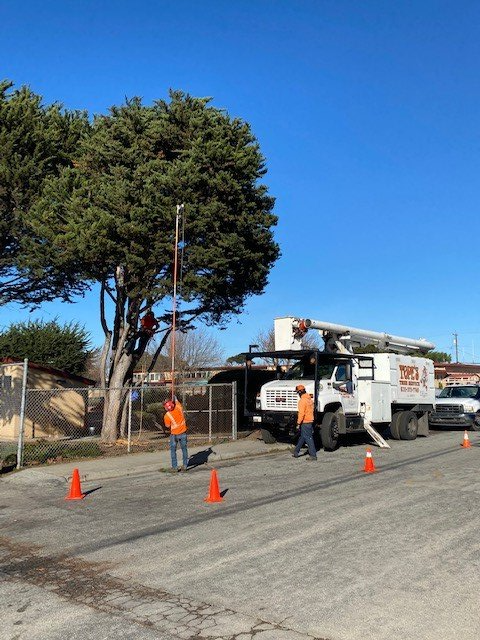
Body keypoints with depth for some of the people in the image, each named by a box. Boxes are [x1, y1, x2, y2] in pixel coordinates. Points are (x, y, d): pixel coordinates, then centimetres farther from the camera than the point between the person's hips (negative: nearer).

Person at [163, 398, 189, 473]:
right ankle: (185, 466, 19)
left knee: (173, 450, 11)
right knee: (184, 449, 15)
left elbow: (167, 426, -4)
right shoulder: (178, 407, -10)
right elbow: (176, 401, 14)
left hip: (174, 434, -3)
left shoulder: (166, 416, -18)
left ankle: (175, 467, 9)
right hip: (183, 433, 3)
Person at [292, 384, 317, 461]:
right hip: (310, 421, 9)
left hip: (305, 422, -9)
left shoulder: (302, 400, -18)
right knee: (302, 437, 18)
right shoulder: (310, 399, 10)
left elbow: (301, 413, -23)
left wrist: (298, 423, -17)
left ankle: (313, 455, -4)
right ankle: (296, 452, 28)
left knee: (308, 438, -5)